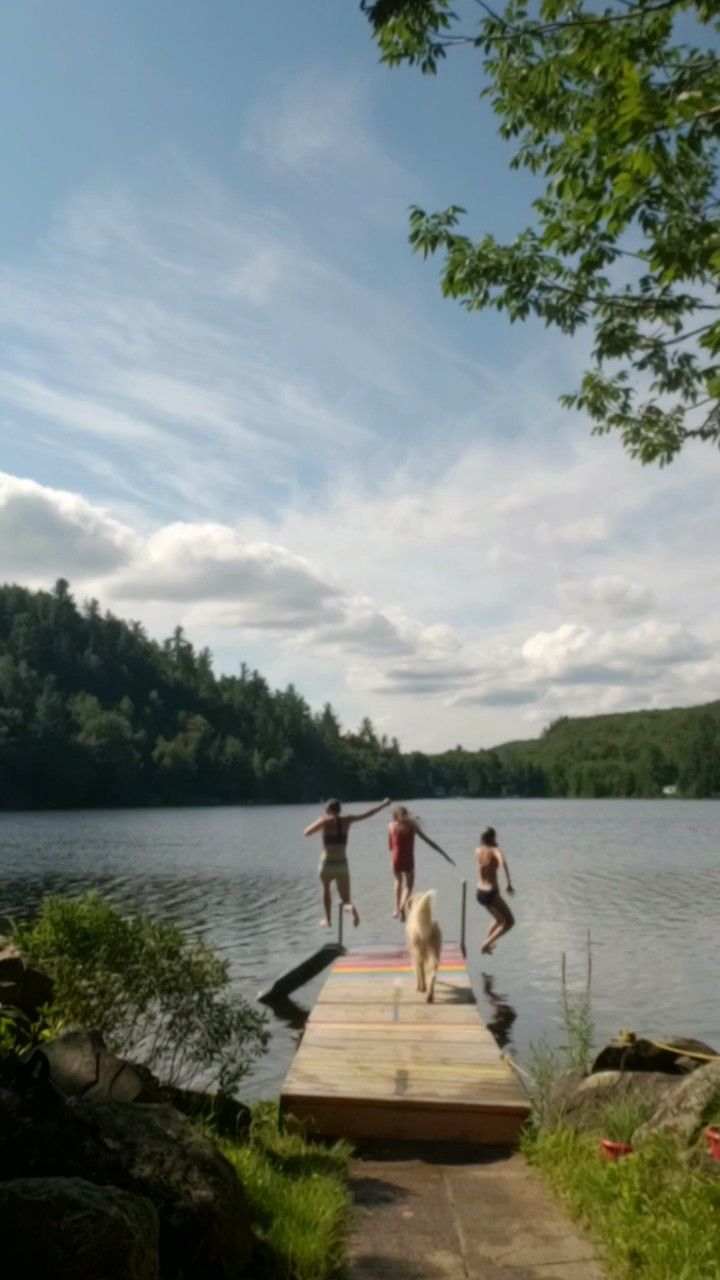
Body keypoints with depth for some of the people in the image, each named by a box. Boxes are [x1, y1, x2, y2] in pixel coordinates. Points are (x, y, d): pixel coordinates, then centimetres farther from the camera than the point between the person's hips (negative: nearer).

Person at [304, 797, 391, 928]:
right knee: (345, 900, 7)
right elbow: (367, 815, 14)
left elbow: (307, 832, -4)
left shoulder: (325, 821, -5)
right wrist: (383, 805, 27)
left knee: (326, 889, 29)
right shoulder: (346, 820, 5)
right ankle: (351, 907, -27)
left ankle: (327, 919, 30)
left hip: (327, 863, -2)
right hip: (342, 864, 2)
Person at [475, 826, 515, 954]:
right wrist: (509, 883, -36)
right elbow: (503, 862, -34)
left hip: (480, 893, 7)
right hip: (491, 893, -7)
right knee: (509, 921, 6)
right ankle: (486, 944, -5)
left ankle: (486, 943, 23)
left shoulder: (478, 851, 3)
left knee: (499, 919, 27)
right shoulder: (495, 850, -14)